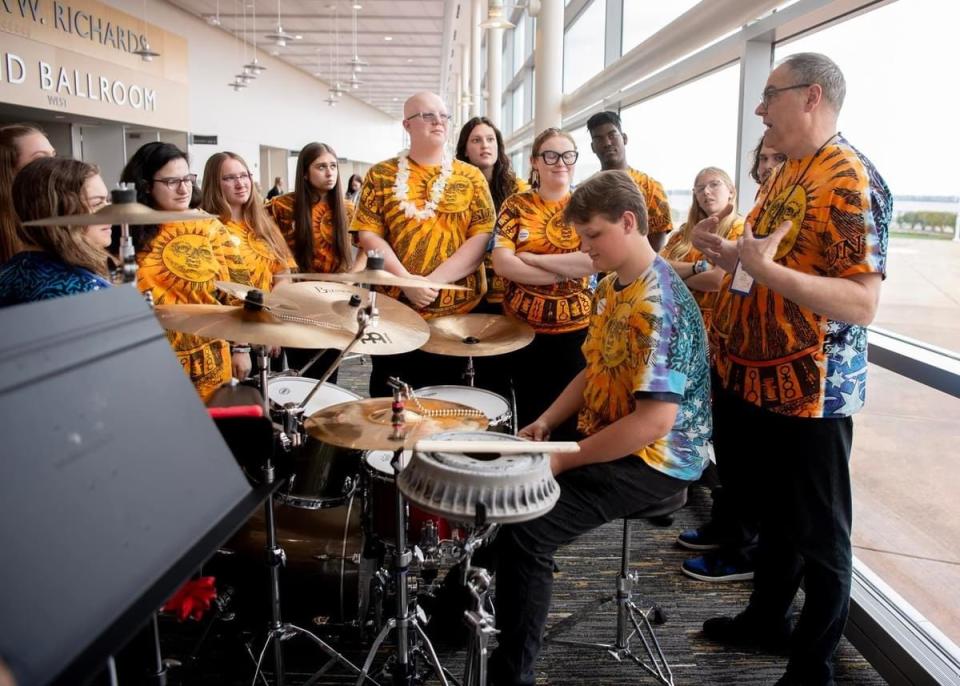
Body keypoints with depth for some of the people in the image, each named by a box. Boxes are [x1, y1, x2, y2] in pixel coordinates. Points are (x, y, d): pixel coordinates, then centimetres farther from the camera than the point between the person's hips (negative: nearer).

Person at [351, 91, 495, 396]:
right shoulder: (381, 175, 6)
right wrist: (408, 282, -16)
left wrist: (434, 280, -14)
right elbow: (369, 236, -2)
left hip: (457, 311, 0)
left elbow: (482, 237, -4)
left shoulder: (470, 177, 6)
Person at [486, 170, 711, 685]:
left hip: (655, 460, -10)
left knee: (523, 530, -20)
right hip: (611, 441, 10)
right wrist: (547, 422, 1)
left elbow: (656, 419, -28)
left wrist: (564, 460, -22)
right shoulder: (612, 288, 6)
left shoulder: (658, 306, -24)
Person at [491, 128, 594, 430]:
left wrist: (532, 258, -14)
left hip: (575, 329, 0)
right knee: (529, 418, 11)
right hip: (523, 327, 0)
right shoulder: (516, 205, 2)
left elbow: (596, 260, -14)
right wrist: (569, 269, -15)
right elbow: (502, 263, -12)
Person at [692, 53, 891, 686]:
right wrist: (732, 256, 8)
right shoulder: (784, 175, 12)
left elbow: (862, 303, -25)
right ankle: (768, 618, 42)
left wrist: (765, 270, -34)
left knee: (816, 534, 7)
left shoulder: (851, 181, -17)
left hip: (808, 393, -9)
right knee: (770, 513, 22)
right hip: (752, 382, 9)